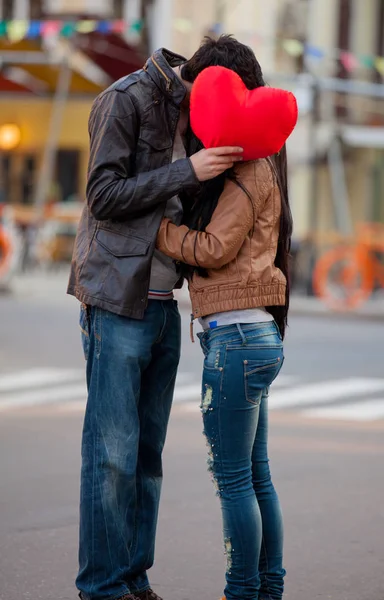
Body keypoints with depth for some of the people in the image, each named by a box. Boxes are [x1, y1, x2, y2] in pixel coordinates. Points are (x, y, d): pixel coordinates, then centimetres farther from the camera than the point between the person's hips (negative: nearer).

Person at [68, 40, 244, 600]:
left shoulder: (189, 115, 14)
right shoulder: (124, 101, -9)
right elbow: (105, 196, -15)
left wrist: (229, 160, 1)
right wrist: (188, 171, -19)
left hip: (163, 304, 8)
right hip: (118, 302, -8)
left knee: (147, 453, 9)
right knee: (112, 453, -6)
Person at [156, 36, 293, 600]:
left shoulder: (250, 167, -13)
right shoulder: (258, 161, 16)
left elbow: (215, 248, -15)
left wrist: (151, 226, -7)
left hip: (237, 337, -10)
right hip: (258, 337, 10)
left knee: (233, 477, -2)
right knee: (256, 475, 14)